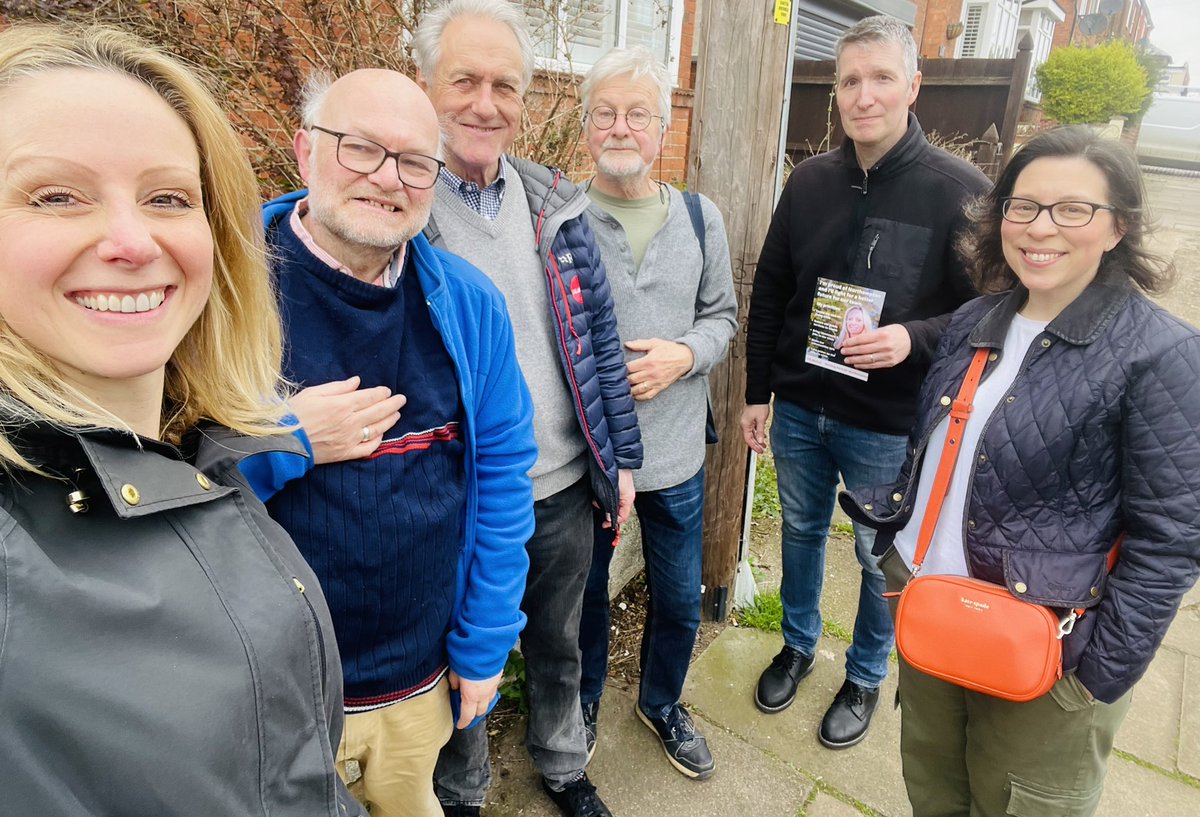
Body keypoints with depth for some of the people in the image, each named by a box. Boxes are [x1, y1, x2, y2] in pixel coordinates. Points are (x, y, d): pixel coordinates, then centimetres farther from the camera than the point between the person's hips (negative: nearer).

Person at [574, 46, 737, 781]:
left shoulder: (701, 217, 0)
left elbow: (723, 314, 7)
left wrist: (684, 355, -12)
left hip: (677, 452, 3)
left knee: (680, 601, 18)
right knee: (585, 590, 18)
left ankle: (662, 702, 47)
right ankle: (583, 701, 47)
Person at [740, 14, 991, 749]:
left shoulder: (959, 190, -11)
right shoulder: (810, 180, 0)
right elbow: (770, 293, 6)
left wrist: (915, 338, -27)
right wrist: (757, 392, 6)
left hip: (889, 425, -3)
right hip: (799, 409, 4)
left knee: (883, 559, 14)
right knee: (802, 531, 20)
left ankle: (866, 677, 39)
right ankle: (798, 645, 45)